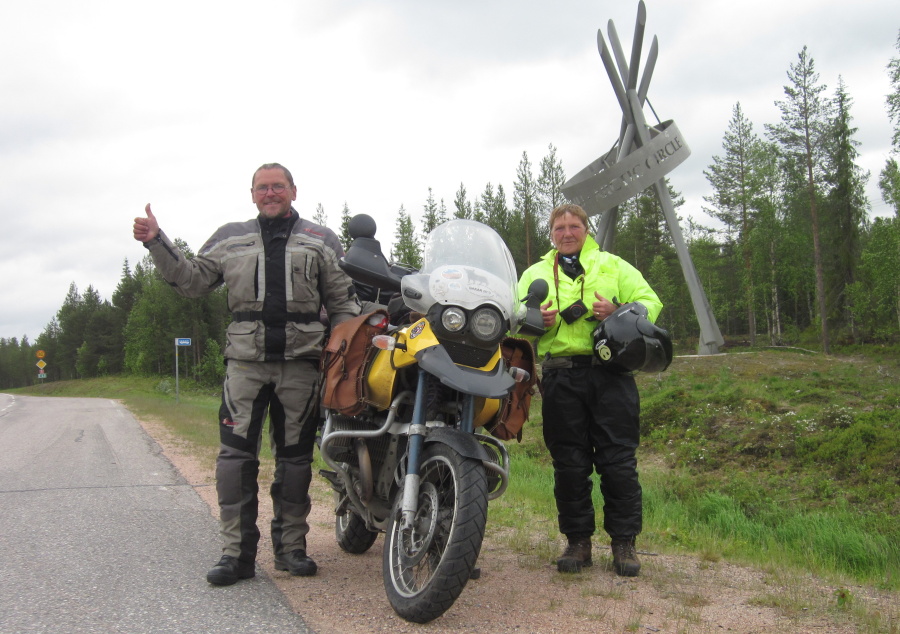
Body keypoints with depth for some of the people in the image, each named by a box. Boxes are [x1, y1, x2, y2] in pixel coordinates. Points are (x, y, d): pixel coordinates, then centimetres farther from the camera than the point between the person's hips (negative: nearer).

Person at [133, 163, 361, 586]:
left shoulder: (321, 240, 13)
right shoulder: (230, 238, 17)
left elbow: (342, 301, 11)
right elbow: (191, 281, 16)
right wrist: (156, 242, 5)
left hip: (301, 359, 0)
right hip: (245, 358, 1)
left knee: (294, 456, 4)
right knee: (235, 453, -7)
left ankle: (291, 546, 15)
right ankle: (237, 551, 0)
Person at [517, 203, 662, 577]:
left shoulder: (614, 266, 16)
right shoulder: (535, 274, 19)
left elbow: (649, 302, 8)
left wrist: (618, 313, -11)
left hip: (610, 373, -1)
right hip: (560, 376, 1)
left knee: (618, 461, -2)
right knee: (569, 464, 3)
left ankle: (624, 541, 10)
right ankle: (578, 540, 15)